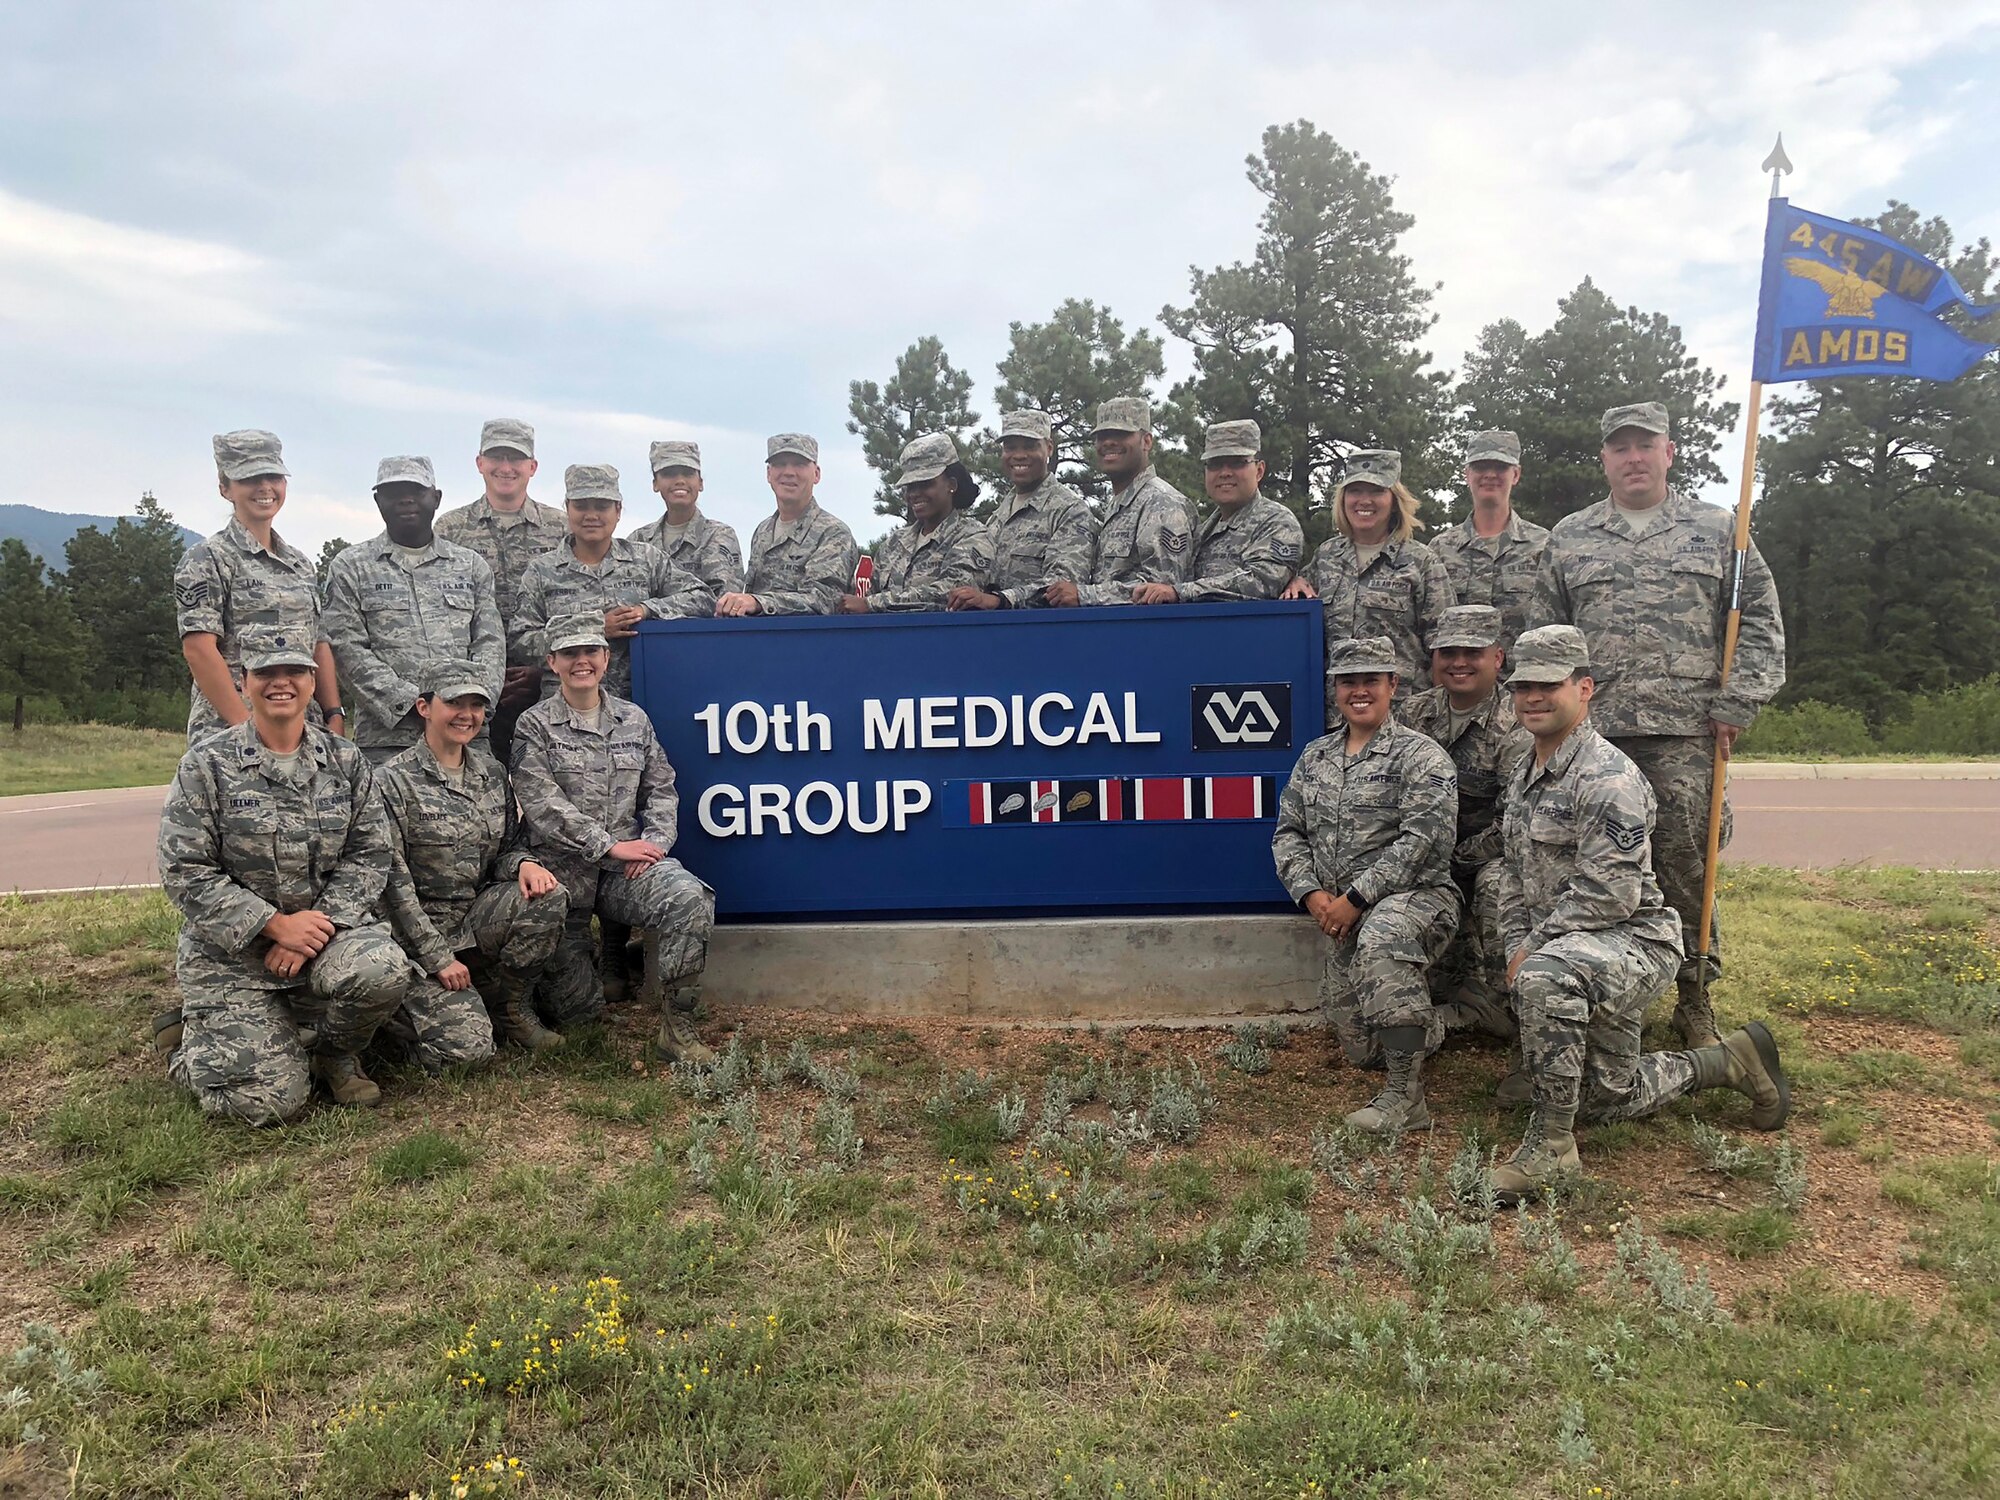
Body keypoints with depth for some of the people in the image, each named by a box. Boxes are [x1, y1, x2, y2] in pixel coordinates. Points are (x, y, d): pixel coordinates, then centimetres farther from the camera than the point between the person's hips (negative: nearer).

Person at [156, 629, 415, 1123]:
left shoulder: (345, 762, 5)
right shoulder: (206, 764, -5)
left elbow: (368, 855, 1)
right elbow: (185, 874, -9)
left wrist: (319, 924, -15)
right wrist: (276, 924, -16)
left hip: (323, 929, 2)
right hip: (229, 953, -2)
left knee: (383, 969, -33)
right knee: (268, 1099, -15)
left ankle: (335, 1053, 2)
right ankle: (194, 1040, 22)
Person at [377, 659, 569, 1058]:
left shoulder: (491, 773, 7)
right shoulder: (394, 782, -11)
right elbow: (393, 882, -13)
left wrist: (523, 863, -12)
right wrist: (438, 957, -17)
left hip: (478, 917, 5)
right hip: (417, 933, -5)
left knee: (550, 897, -24)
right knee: (467, 1045, -20)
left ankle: (508, 1006, -2)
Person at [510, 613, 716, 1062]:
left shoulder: (634, 720, 12)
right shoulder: (535, 726, 0)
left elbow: (661, 789, 13)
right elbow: (543, 805, -10)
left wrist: (655, 842, -6)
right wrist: (609, 847, -16)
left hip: (627, 866, 3)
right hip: (563, 870, -2)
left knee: (690, 898, -30)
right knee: (577, 1009, -3)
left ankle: (678, 1028, -21)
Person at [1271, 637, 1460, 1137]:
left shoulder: (1420, 756, -6)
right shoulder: (1314, 757, 13)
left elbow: (1423, 839, -17)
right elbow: (1288, 833, 13)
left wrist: (1355, 898, -19)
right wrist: (1311, 894, -5)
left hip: (1415, 897, -6)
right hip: (1345, 922, 6)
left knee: (1380, 938, -41)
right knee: (1361, 1051, 6)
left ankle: (1406, 1095, -32)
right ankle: (1425, 1022, 40)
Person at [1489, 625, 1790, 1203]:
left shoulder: (1606, 777, -19)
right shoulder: (1524, 774, 10)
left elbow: (1610, 893, -25)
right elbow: (1514, 872, 16)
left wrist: (1531, 950, -18)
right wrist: (1515, 947, 3)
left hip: (1634, 940, -10)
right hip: (1584, 957, 10)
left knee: (1545, 976, -40)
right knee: (1610, 1098, 18)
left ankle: (1551, 1144, -29)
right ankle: (1733, 1061, 37)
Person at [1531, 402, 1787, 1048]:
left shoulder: (1717, 530, 10)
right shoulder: (1568, 539, 12)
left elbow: (1760, 621, 8)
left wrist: (1735, 704, -1)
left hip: (1686, 735, -1)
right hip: (1593, 733, 1)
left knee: (1685, 864, 1)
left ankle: (1694, 997, 15)